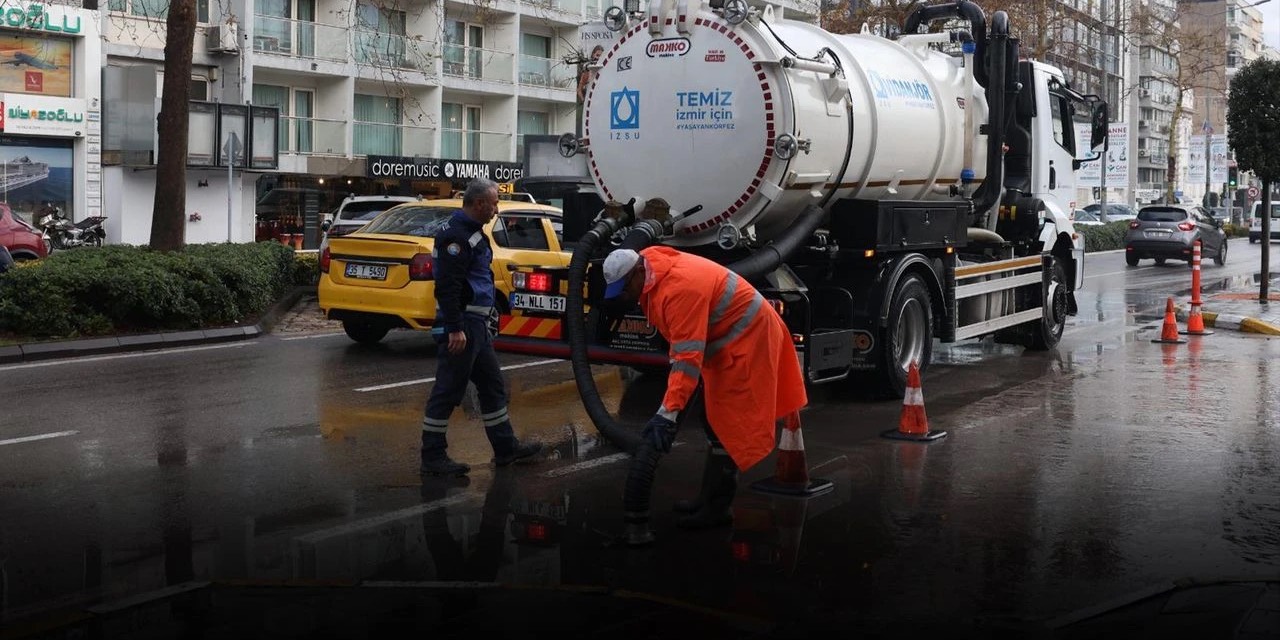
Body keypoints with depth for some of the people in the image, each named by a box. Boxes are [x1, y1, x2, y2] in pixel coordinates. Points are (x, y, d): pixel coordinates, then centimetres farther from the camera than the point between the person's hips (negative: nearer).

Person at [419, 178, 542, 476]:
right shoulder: (456, 235, -17)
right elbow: (447, 286, -24)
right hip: (461, 326, -11)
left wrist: (487, 318, 24)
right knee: (448, 392, -4)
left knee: (493, 387, 16)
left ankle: (506, 448, 25)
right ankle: (432, 457, 2)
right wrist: (455, 329, -26)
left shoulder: (473, 233, 16)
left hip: (477, 325, 11)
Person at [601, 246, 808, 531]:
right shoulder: (655, 277, 1)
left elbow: (688, 358, -36)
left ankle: (717, 508, -3)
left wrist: (667, 413, -38)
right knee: (713, 419, 16)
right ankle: (711, 498, 26)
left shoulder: (680, 289, -31)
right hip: (729, 335, 11)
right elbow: (682, 339, 14)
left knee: (725, 424, -9)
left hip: (747, 337, -11)